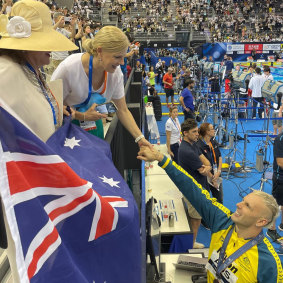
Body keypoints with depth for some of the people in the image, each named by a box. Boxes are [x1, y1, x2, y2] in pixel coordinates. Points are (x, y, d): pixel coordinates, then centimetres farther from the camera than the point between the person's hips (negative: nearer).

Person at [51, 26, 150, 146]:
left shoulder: (115, 72, -16)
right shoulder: (68, 68, -31)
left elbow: (123, 110, -10)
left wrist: (140, 138, -18)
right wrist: (84, 116, -30)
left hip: (93, 122, 5)